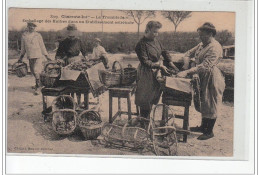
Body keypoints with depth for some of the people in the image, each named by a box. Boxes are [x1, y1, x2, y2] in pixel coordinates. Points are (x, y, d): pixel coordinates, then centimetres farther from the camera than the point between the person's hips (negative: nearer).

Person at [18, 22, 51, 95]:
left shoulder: (38, 35, -3)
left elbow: (42, 46, 2)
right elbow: (23, 47, 16)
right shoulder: (24, 35, 7)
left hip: (38, 56, -4)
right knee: (33, 72, 12)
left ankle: (37, 88, -5)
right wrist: (21, 57, 18)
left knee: (36, 71, -12)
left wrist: (46, 56, 3)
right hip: (30, 57, 4)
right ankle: (39, 83, 34)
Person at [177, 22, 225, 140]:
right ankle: (203, 126, 31)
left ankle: (209, 132, 9)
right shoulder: (202, 45, 9)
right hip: (203, 78, 9)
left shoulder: (215, 48, -21)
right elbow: (189, 53, 20)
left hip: (212, 78, -9)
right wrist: (187, 63, -2)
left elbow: (205, 66, -30)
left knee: (211, 104, 0)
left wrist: (187, 72, -35)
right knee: (203, 103, 17)